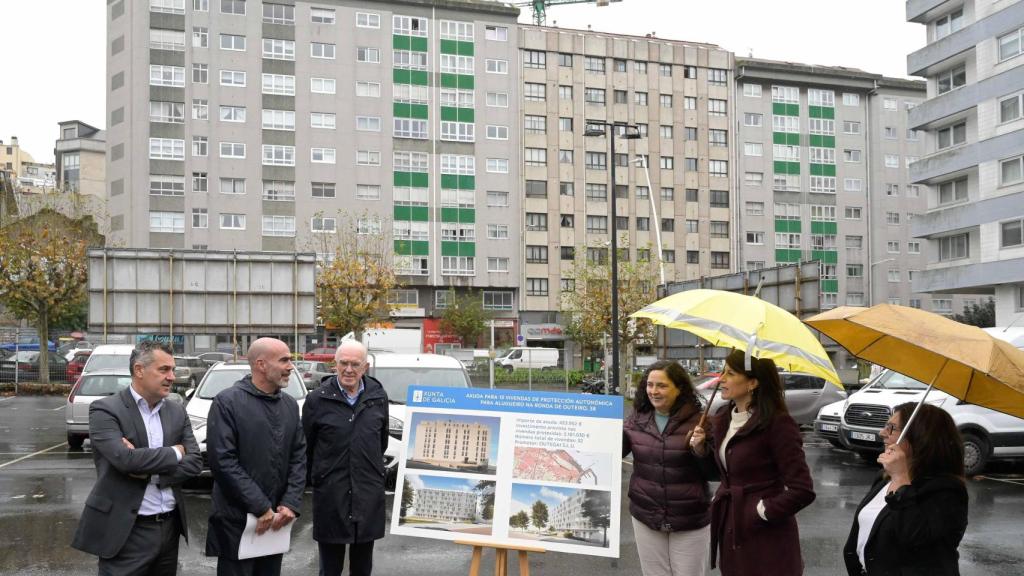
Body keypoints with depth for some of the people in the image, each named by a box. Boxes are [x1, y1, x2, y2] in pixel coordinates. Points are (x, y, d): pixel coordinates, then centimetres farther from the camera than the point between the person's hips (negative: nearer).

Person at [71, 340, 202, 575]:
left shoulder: (177, 412, 8)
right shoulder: (105, 410, -9)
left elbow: (195, 461, 2)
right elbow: (125, 459, -22)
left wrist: (151, 472, -13)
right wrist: (174, 453, -9)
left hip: (170, 527, 5)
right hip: (126, 532, -5)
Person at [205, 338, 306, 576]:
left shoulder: (291, 405, 9)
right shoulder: (227, 402, -10)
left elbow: (299, 457, 7)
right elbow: (223, 461, -16)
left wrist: (291, 503, -7)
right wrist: (260, 507, -17)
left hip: (276, 519, 5)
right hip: (237, 521, -5)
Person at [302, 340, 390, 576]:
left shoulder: (378, 397, 2)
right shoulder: (318, 399, -5)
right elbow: (306, 445, 4)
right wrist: (317, 476, 9)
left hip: (369, 493, 2)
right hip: (330, 493, -2)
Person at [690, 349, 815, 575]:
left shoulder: (777, 423, -17)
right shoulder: (723, 418, 6)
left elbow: (802, 490, -18)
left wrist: (761, 512, -15)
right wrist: (701, 449, 1)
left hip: (766, 536, -7)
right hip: (729, 528, 7)